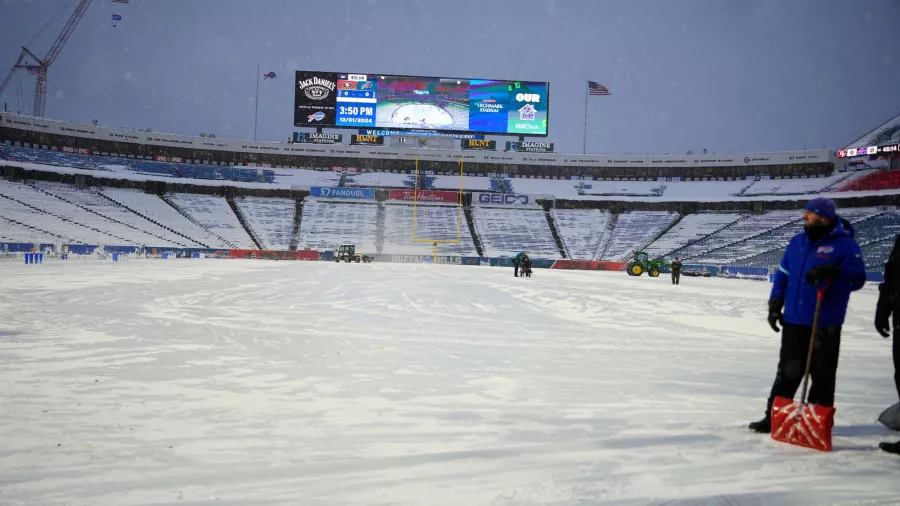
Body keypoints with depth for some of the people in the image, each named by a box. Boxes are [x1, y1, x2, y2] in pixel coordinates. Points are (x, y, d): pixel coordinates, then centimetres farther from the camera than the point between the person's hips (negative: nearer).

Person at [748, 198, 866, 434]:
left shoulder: (845, 244, -7)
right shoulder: (797, 242, 11)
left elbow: (857, 277, -15)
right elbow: (783, 274, 15)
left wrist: (831, 274, -32)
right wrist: (775, 304, 9)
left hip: (825, 324, -5)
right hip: (793, 320, 5)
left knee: (822, 374, 4)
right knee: (787, 372, 11)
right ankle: (774, 417, 18)